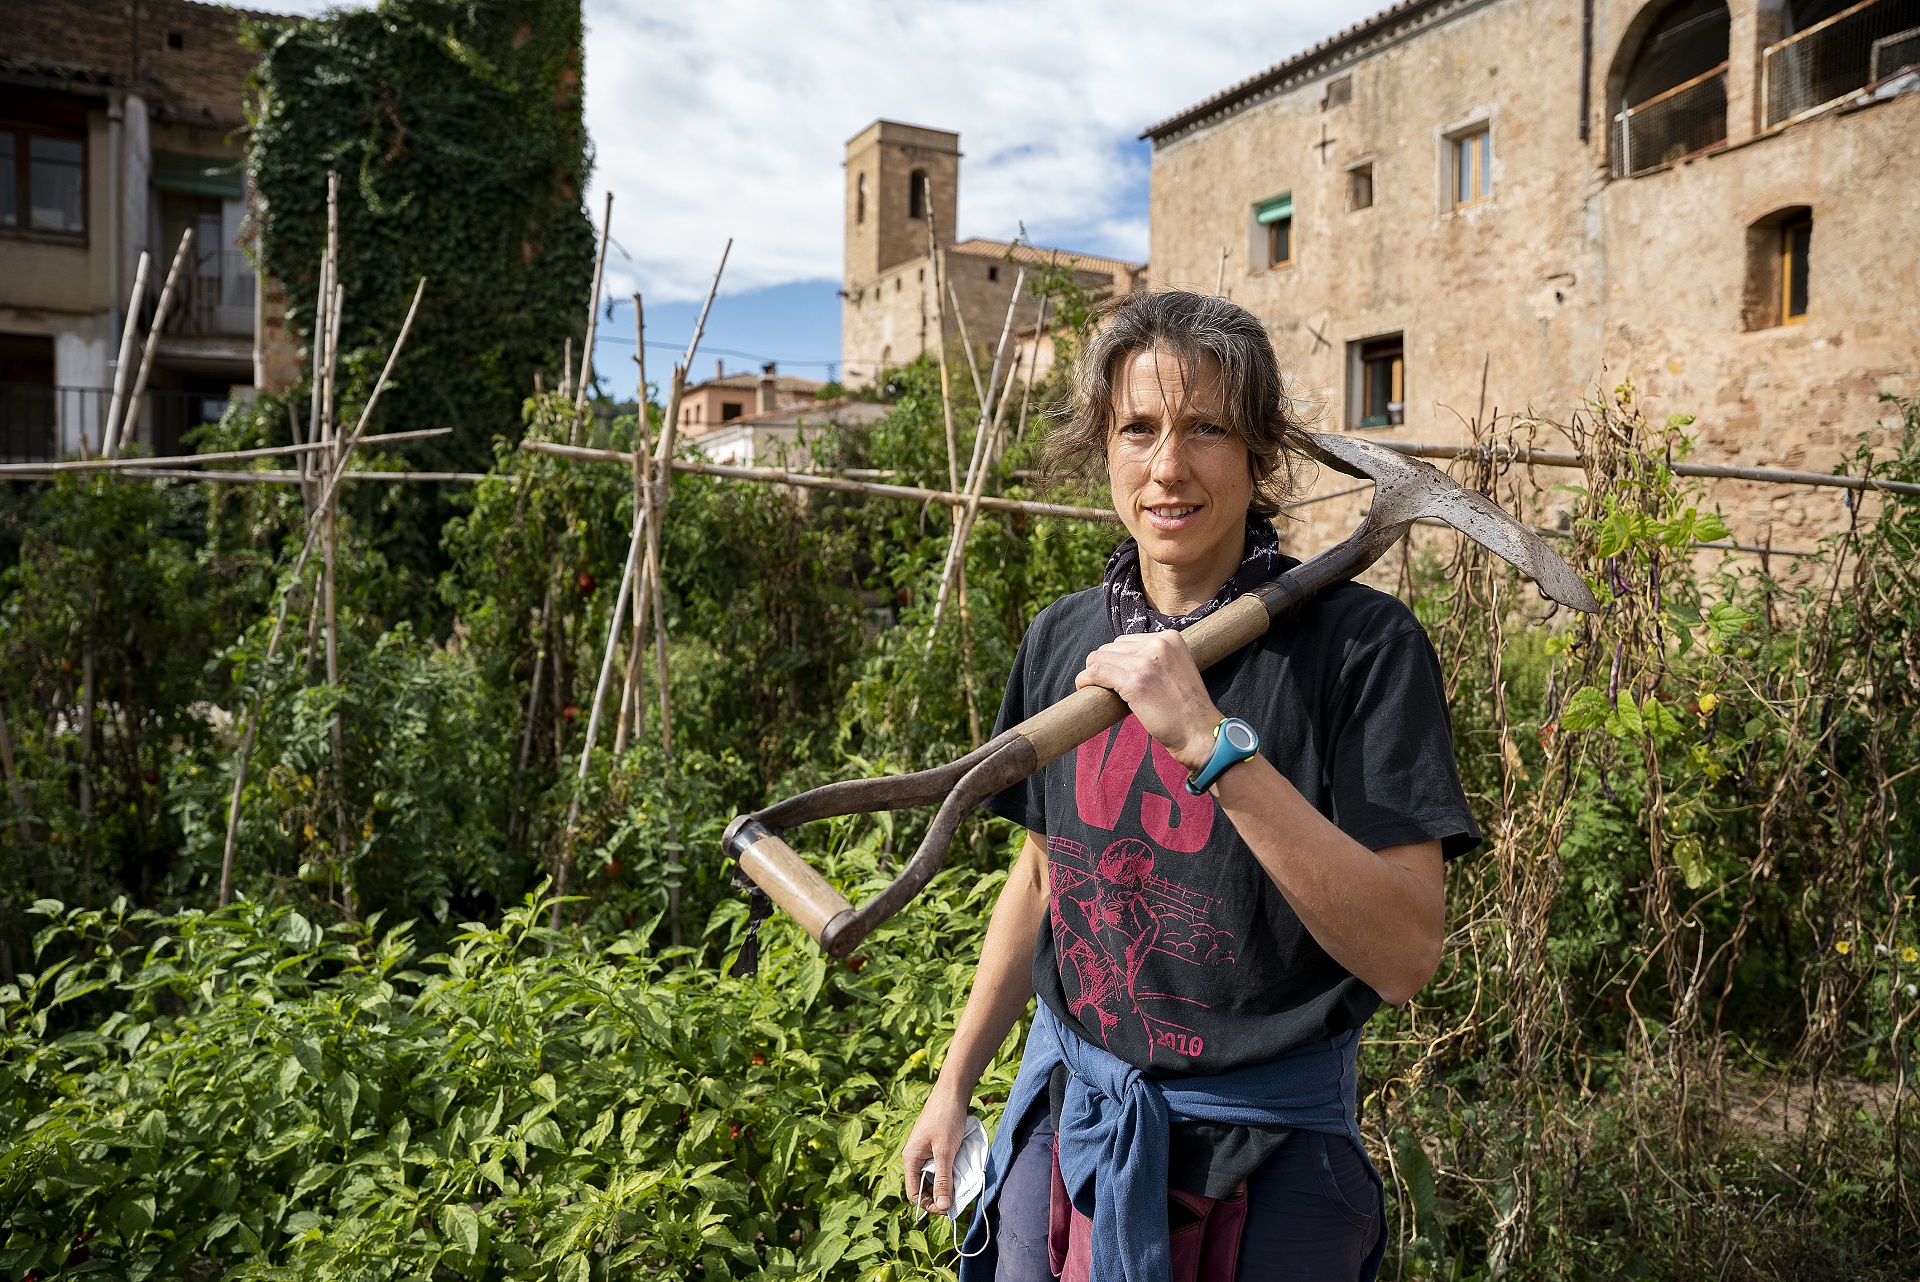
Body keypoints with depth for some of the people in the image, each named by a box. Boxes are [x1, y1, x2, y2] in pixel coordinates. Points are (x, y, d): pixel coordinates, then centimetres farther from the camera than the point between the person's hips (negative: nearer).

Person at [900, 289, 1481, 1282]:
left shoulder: (1362, 642, -18)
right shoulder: (1061, 639, -2)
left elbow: (1407, 957, -25)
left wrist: (1213, 742, -35)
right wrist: (954, 1084, 13)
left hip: (1263, 1149, -3)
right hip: (1067, 1110, 4)